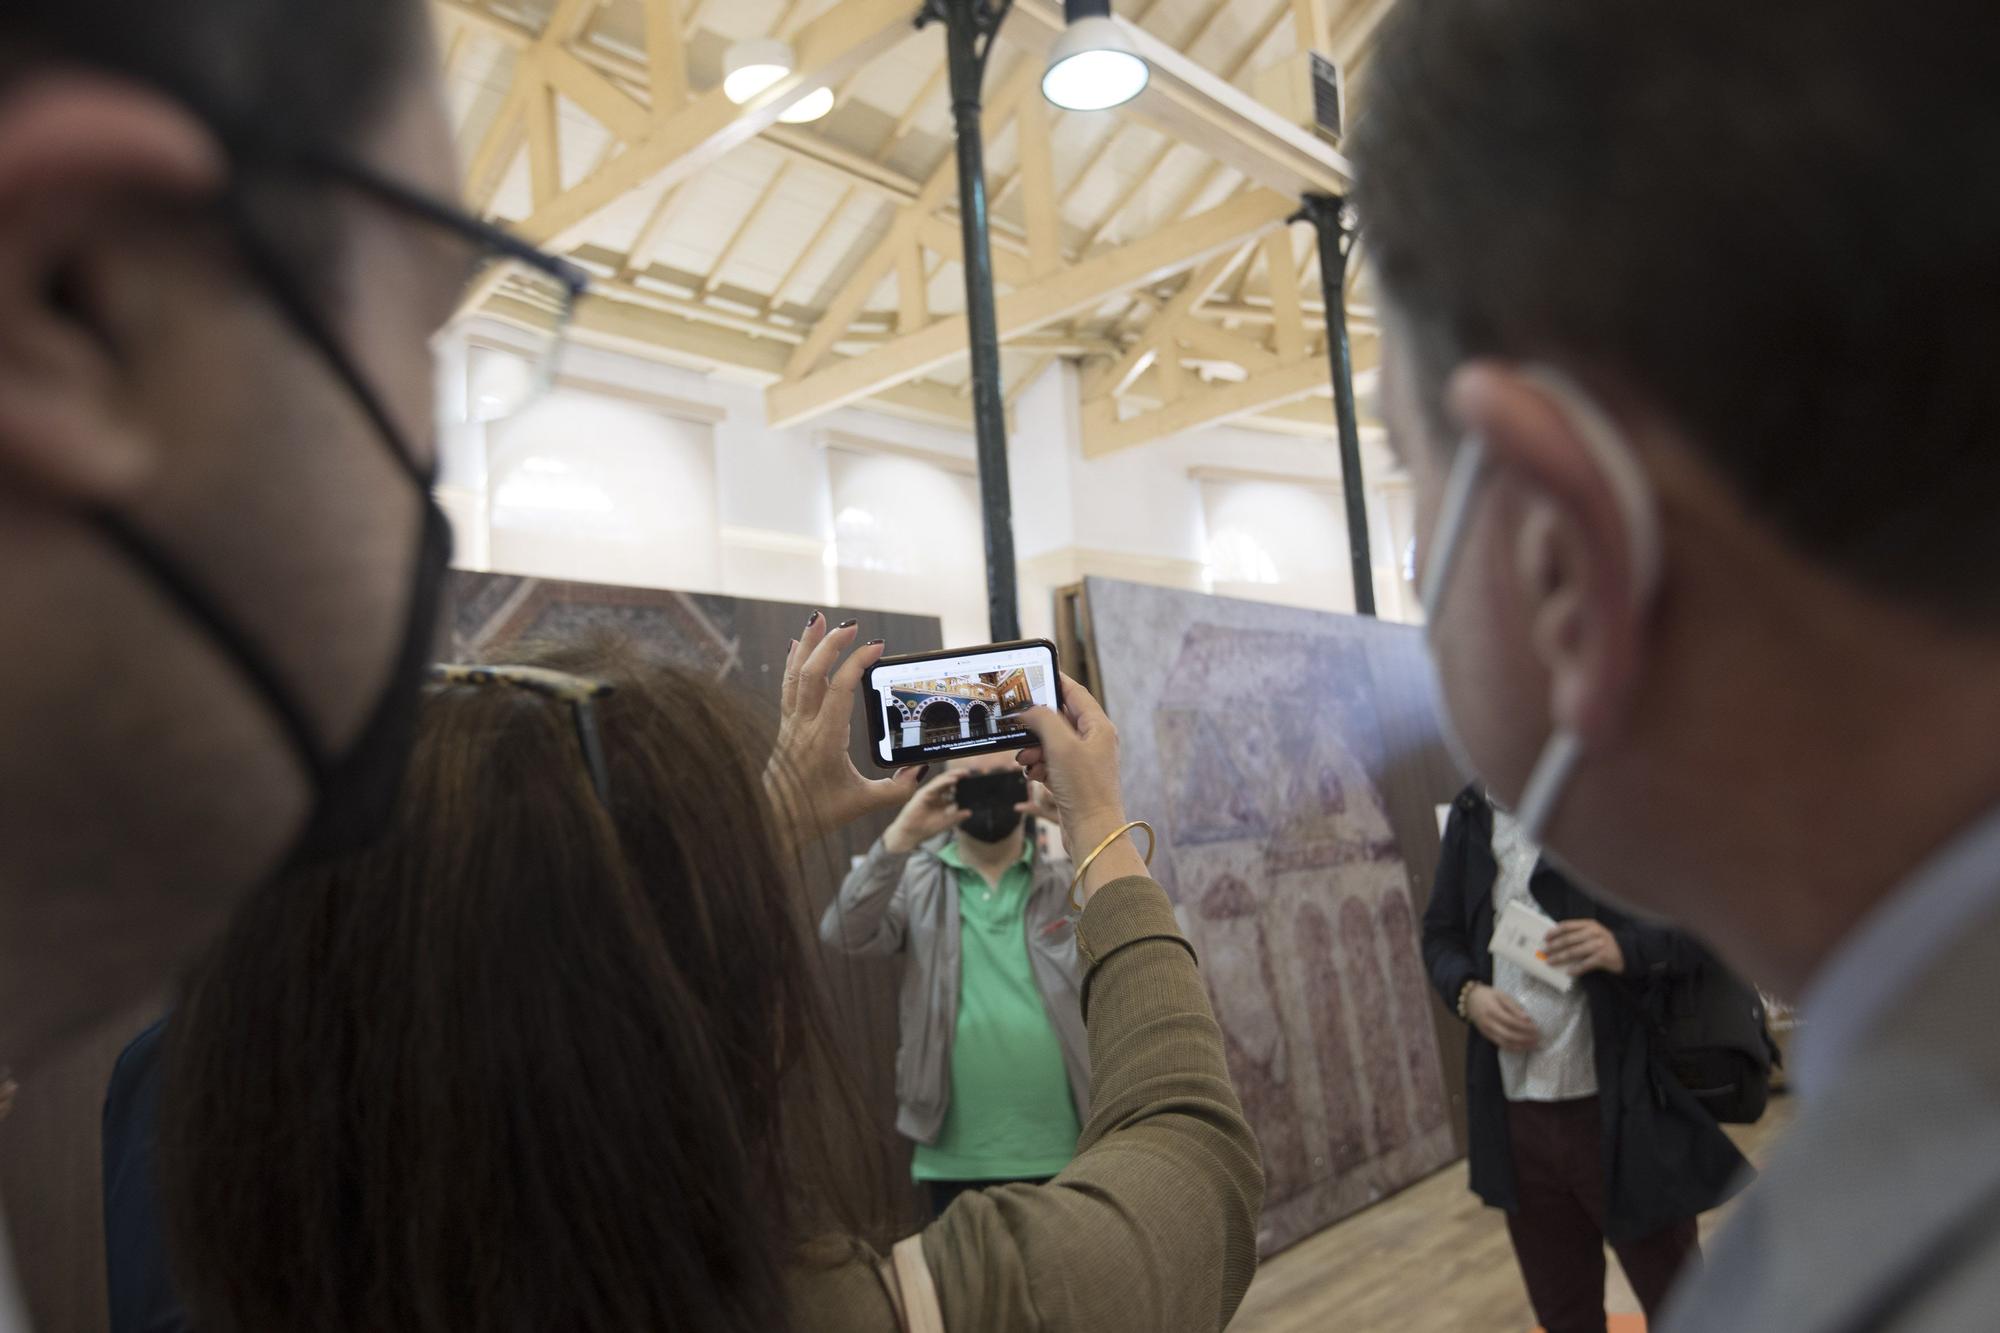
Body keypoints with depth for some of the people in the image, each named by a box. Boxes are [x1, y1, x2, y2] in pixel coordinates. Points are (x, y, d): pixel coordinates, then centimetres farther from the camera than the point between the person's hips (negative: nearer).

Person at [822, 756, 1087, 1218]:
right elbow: (844, 933, -13)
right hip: (957, 1163, 0)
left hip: (1069, 1157, 1)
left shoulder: (1070, 881, 4)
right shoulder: (917, 883, 3)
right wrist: (900, 838, -27)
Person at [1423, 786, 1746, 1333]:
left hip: (1622, 1106, -4)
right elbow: (1440, 933, 15)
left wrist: (1626, 949, -25)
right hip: (1515, 1117, 4)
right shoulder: (1472, 812, 8)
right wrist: (1468, 992, -5)